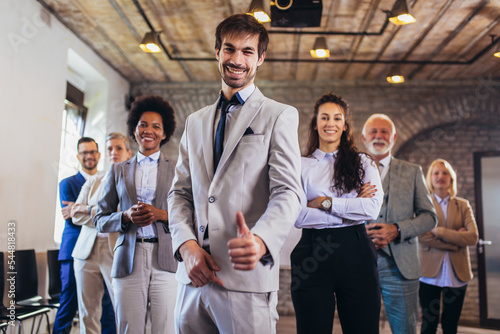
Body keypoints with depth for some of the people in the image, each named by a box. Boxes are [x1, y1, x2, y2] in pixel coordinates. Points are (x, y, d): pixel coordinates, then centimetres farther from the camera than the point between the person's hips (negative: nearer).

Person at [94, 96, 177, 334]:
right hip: (128, 261, 2)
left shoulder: (177, 170, 8)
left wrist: (161, 215, -12)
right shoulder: (118, 171, 14)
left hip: (165, 261, -1)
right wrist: (126, 216, -7)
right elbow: (100, 220, 12)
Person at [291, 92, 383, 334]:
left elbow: (372, 208, -5)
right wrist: (351, 208, -7)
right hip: (312, 255, -1)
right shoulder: (301, 165, 7)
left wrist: (325, 202, -8)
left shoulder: (363, 163, 11)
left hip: (356, 253, 1)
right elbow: (298, 216, -7)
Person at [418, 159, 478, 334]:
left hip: (457, 274, 2)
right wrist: (455, 240, -12)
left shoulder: (463, 205, 10)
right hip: (430, 273, -2)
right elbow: (422, 236, -12)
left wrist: (440, 231, -13)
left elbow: (473, 237, -6)